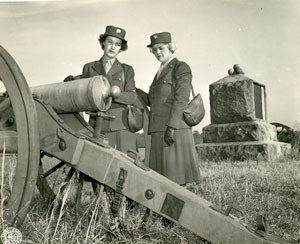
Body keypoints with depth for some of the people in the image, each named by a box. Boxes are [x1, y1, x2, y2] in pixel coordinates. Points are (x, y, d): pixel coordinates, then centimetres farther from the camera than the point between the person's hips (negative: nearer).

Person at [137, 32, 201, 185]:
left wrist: (171, 127, -21)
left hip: (175, 131, -8)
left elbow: (181, 99, -12)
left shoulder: (181, 68, 0)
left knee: (176, 180, -8)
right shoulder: (161, 72, 24)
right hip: (159, 132, 8)